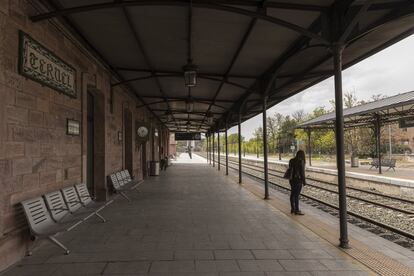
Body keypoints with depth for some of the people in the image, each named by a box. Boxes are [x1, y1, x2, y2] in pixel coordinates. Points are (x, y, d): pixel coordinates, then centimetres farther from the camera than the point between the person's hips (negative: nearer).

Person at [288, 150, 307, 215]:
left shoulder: (291, 160, 7)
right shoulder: (301, 161, -15)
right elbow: (302, 172, -15)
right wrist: (304, 181, -8)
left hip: (292, 179, 8)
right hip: (298, 180, -8)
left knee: (292, 194, 13)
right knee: (297, 195, -2)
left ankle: (292, 209, 20)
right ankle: (297, 210, 4)